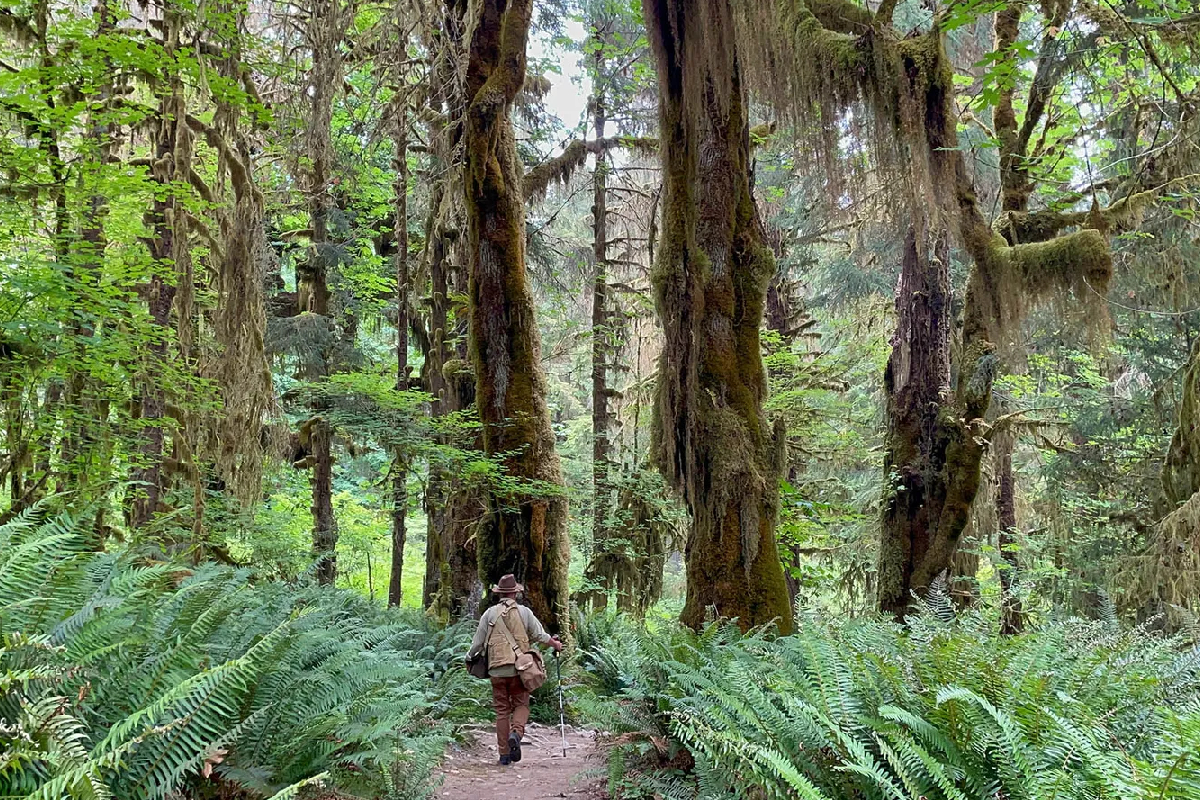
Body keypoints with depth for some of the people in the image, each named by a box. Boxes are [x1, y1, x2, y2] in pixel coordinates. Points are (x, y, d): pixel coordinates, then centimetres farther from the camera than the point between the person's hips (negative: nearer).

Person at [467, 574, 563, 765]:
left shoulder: (490, 613, 2)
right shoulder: (525, 612, 1)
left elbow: (478, 642, 4)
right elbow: (540, 636, 6)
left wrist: (470, 657, 22)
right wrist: (555, 644, 24)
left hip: (497, 670, 1)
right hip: (520, 668, -1)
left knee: (502, 710, 8)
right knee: (521, 705, 10)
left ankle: (504, 754, 7)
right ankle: (516, 733, -18)